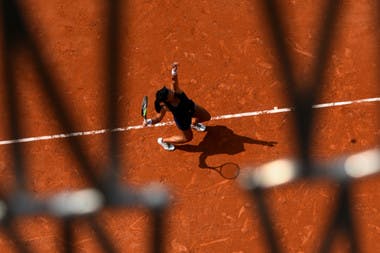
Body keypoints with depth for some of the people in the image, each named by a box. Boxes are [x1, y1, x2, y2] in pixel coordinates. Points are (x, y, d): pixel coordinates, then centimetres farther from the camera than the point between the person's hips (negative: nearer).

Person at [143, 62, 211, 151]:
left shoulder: (175, 90, -34)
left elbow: (174, 80, -50)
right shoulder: (165, 107, -37)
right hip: (183, 120, -4)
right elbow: (158, 118, -27)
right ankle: (163, 140, 33)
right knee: (188, 137, 19)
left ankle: (193, 123, 55)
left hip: (191, 106, 4)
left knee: (207, 117, 22)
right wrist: (148, 121, -46)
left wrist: (174, 71, -72)